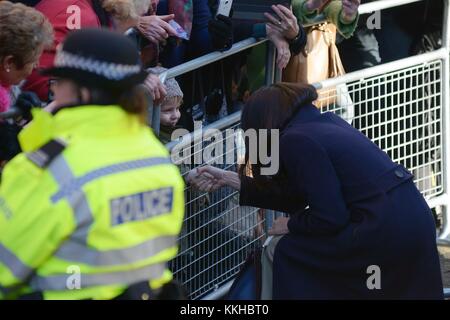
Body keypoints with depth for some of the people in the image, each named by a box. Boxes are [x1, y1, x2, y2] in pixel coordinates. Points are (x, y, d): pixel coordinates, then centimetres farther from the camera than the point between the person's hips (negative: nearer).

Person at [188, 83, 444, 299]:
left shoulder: (297, 140, -9)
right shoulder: (327, 121, 17)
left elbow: (329, 217, -13)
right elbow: (295, 197, 23)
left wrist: (291, 225, 7)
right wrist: (229, 179, 28)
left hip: (387, 232, -9)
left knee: (292, 253, 6)